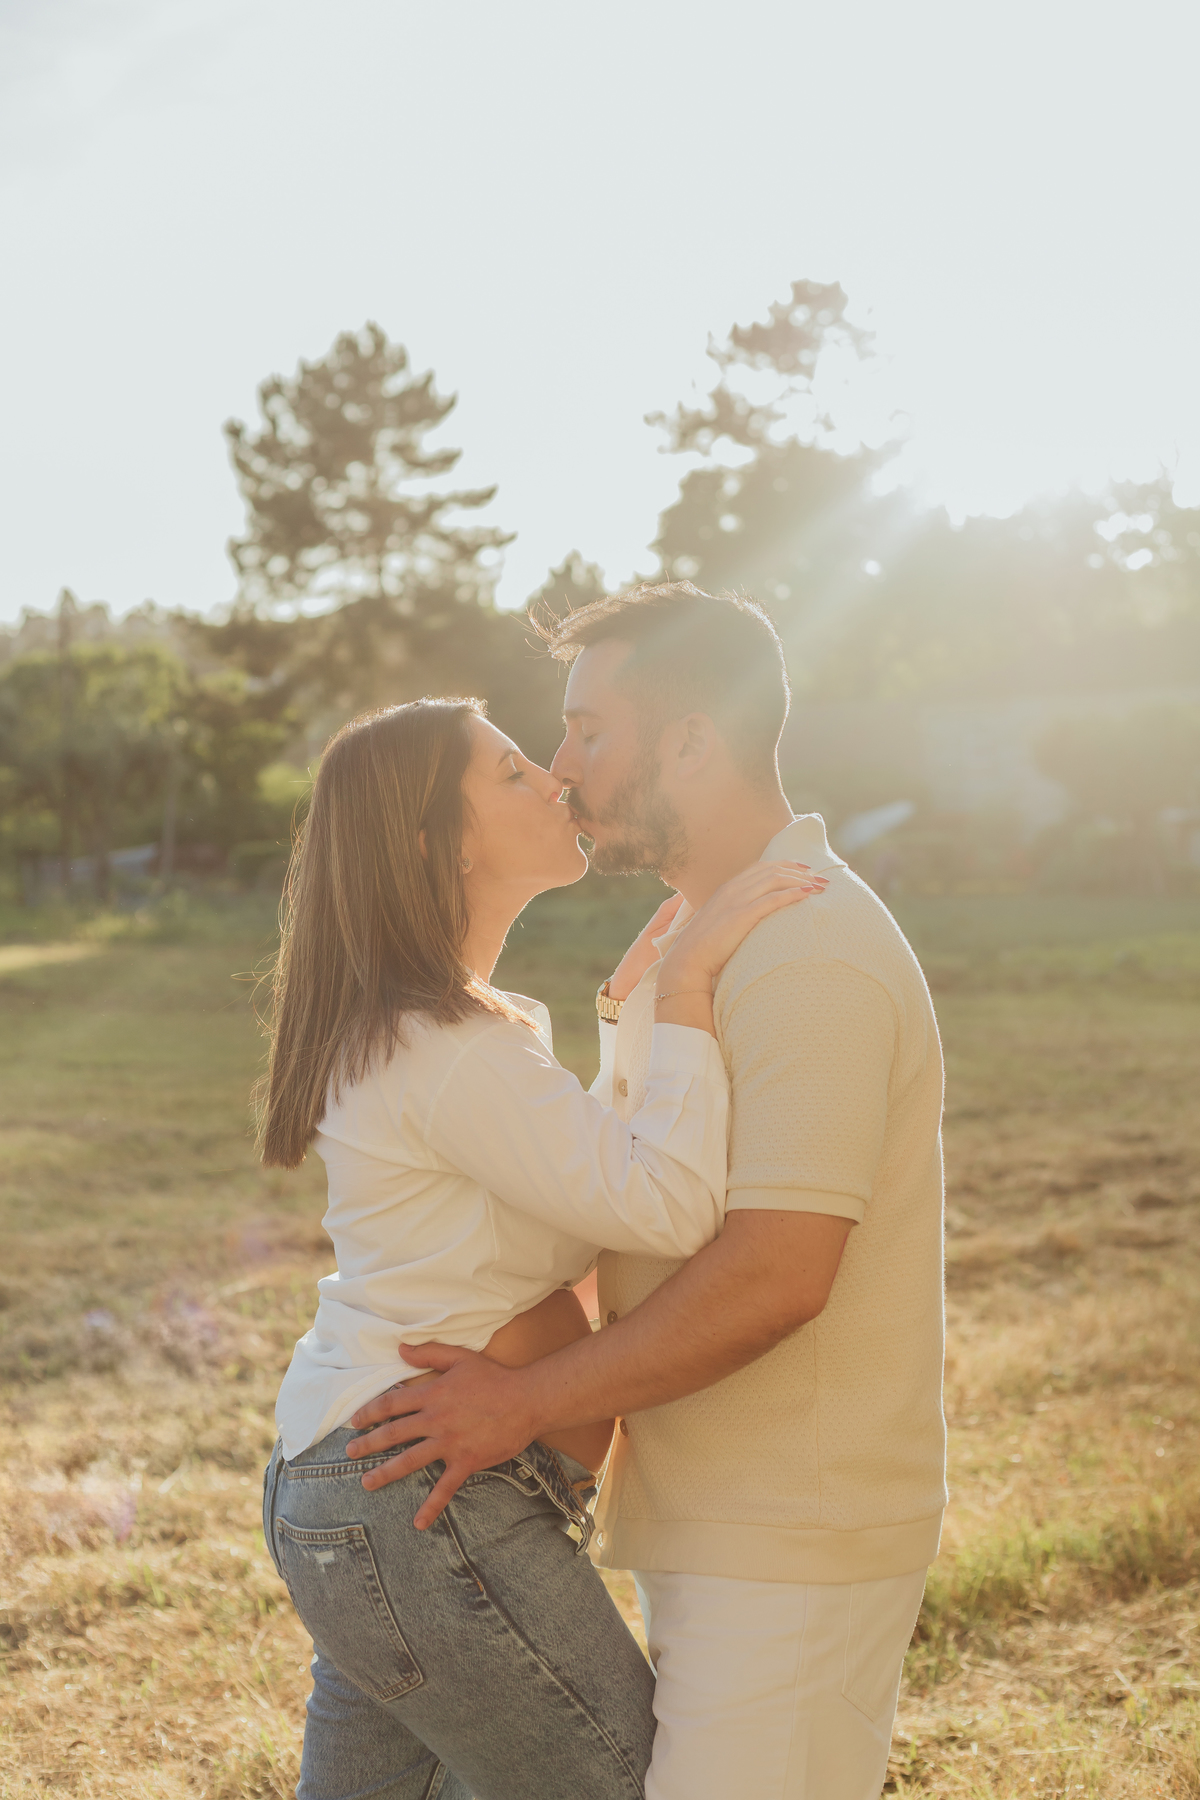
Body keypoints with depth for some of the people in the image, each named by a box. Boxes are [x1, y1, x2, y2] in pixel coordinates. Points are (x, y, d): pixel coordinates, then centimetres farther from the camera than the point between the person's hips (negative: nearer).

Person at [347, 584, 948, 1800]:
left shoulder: (809, 952, -19)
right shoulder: (687, 942, 15)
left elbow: (777, 1276, -25)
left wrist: (525, 1403, -19)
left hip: (788, 1550, -10)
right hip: (717, 1525, 10)